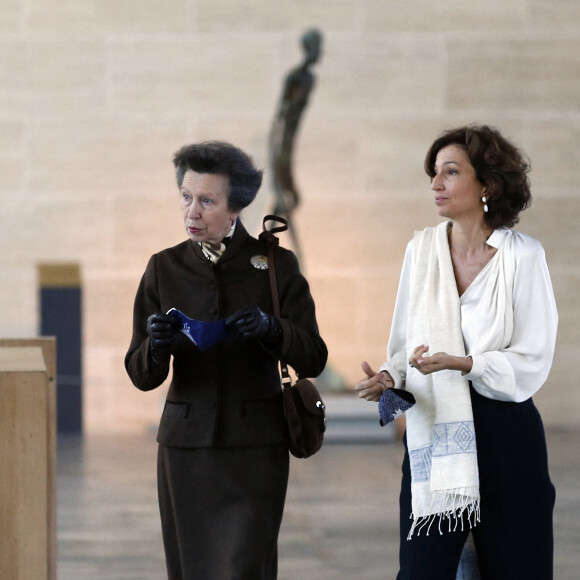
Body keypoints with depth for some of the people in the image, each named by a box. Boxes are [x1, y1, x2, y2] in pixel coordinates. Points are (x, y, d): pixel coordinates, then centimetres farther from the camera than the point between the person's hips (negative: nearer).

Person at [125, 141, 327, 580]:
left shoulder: (275, 264, 1)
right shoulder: (164, 269, 5)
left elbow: (313, 361, -2)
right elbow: (142, 376, 4)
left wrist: (271, 330, -21)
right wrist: (157, 346, -18)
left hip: (254, 447, -2)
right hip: (185, 444, 2)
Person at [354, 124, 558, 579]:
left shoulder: (523, 256, -6)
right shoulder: (422, 248, 6)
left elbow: (532, 363, -8)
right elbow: (406, 343, 11)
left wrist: (461, 363, -21)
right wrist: (389, 379, -9)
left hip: (505, 434, -3)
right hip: (432, 431, 3)